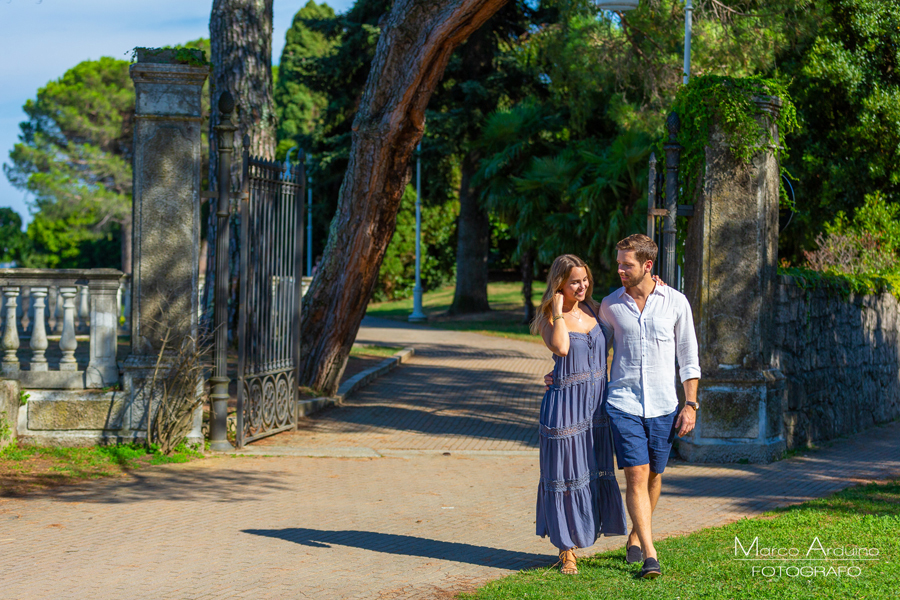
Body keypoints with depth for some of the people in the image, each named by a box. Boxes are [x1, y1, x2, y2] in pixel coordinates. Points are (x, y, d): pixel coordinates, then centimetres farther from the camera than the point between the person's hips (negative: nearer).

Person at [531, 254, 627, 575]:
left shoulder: (593, 310, 7)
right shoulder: (549, 317, -8)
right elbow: (561, 347, -27)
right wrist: (558, 310, -18)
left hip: (596, 403, 5)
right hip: (565, 402, -5)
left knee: (593, 471, 10)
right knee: (566, 473, 1)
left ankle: (578, 537, 24)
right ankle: (566, 550, 10)